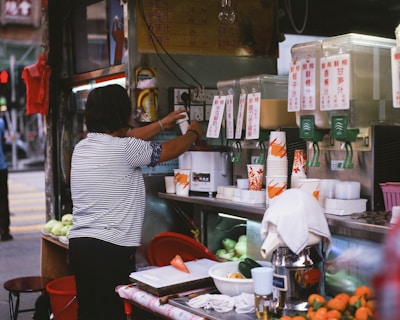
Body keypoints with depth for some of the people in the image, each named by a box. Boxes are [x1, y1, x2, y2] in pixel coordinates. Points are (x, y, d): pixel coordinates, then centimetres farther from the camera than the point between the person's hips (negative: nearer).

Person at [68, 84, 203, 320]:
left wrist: (161, 125, 35)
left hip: (79, 244, 8)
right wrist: (194, 133, 21)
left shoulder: (82, 148, 10)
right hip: (110, 249, -8)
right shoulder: (122, 150, -12)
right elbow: (171, 150, 1)